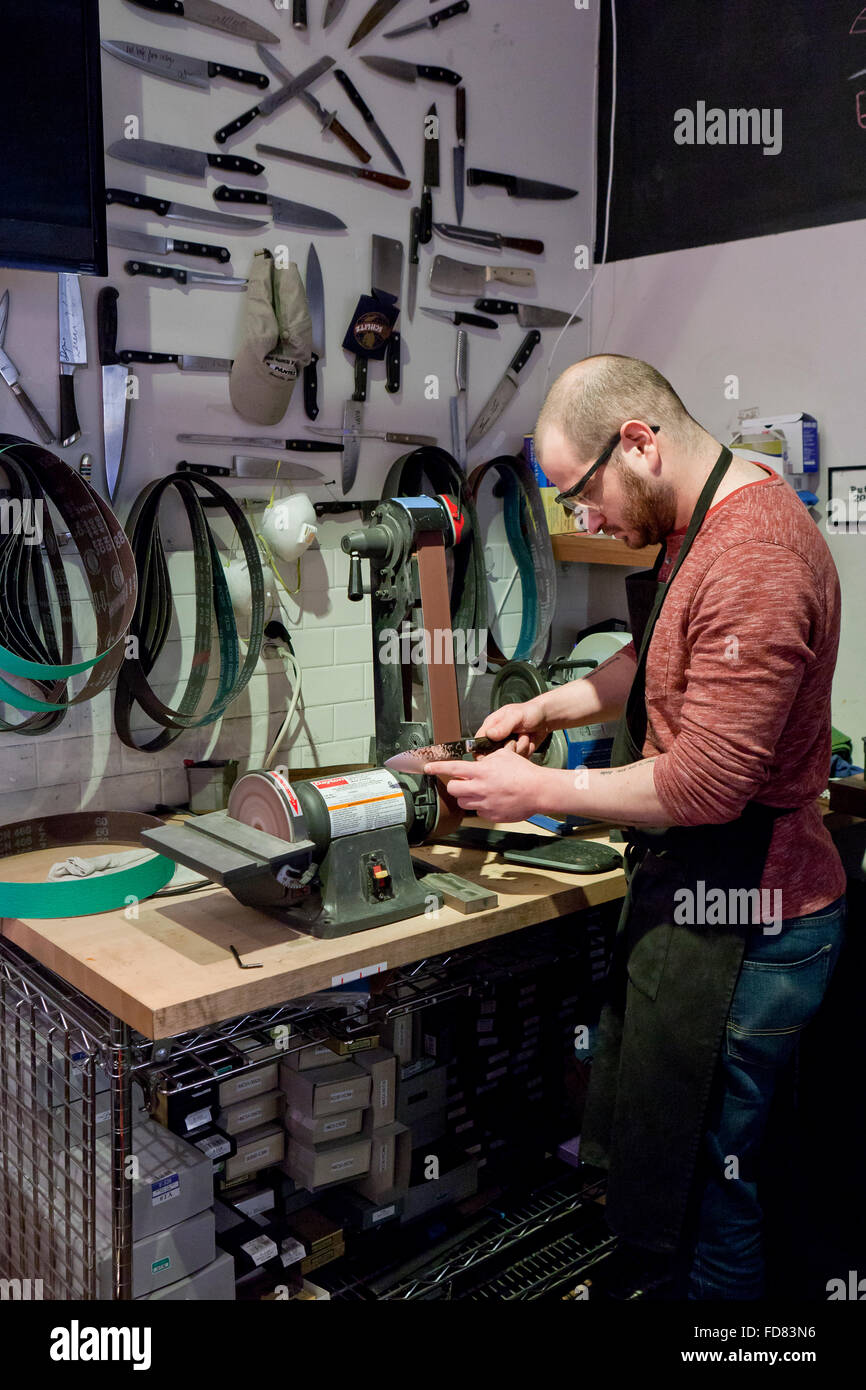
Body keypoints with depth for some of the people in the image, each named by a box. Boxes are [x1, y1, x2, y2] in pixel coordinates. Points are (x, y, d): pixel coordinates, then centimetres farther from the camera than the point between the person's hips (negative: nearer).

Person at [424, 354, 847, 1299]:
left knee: (701, 1188, 7)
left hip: (738, 927, -10)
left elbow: (708, 782, -26)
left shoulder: (752, 562, -26)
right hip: (692, 896, 10)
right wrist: (549, 707, 7)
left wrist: (540, 791, -16)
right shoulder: (700, 523, 8)